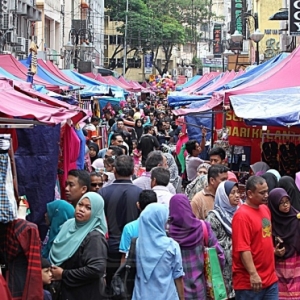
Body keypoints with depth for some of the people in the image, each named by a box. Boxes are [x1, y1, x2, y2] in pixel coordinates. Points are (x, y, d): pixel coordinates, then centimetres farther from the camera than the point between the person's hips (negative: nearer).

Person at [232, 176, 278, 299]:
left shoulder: (265, 209, 11)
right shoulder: (242, 215, -14)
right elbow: (243, 248, -20)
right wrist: (253, 274, -24)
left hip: (270, 278, 8)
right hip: (250, 282, -7)